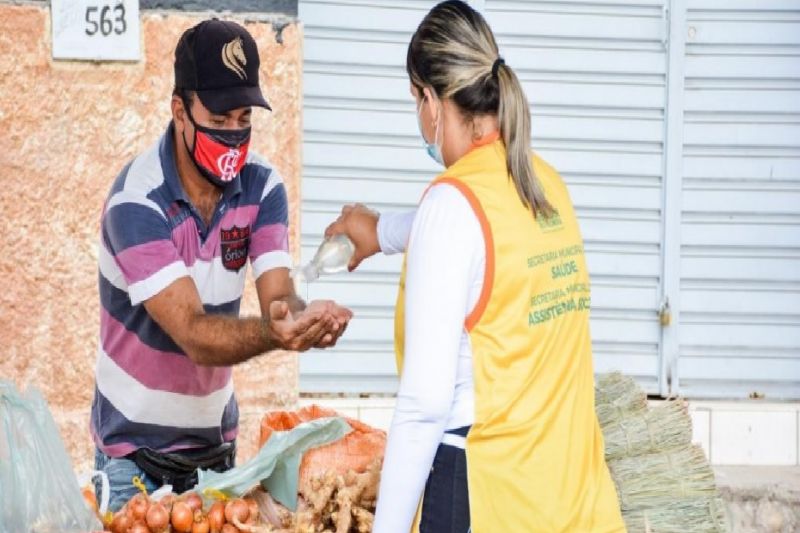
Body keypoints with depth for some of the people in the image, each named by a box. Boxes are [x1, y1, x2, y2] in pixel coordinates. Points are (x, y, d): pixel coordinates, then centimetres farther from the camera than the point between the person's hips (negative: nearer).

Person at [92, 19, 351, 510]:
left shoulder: (262, 188, -5)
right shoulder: (137, 203, -21)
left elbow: (278, 296, -15)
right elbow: (193, 334, -28)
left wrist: (303, 317, -39)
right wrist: (272, 332, -46)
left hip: (217, 441, 4)